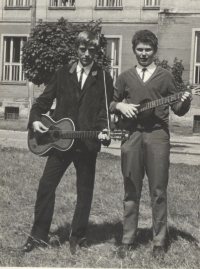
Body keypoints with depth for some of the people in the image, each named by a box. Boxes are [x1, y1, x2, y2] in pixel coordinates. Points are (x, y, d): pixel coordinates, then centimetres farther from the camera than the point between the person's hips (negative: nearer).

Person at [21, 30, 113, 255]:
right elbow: (45, 100, 9)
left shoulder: (103, 79, 3)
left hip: (88, 142, -1)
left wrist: (103, 131, -20)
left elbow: (104, 110, -3)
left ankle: (77, 238, 19)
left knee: (85, 190, 6)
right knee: (46, 185, 0)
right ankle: (38, 235, 10)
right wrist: (35, 119, -7)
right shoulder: (63, 73, 9)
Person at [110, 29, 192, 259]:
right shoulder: (125, 77, 14)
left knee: (158, 191, -2)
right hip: (132, 135, 2)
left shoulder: (165, 76, 10)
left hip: (157, 136, -1)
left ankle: (159, 243, 5)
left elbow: (177, 110, 9)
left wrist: (185, 102, -12)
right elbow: (110, 104, 18)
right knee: (131, 191, 4)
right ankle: (128, 240, 12)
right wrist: (120, 106, -3)